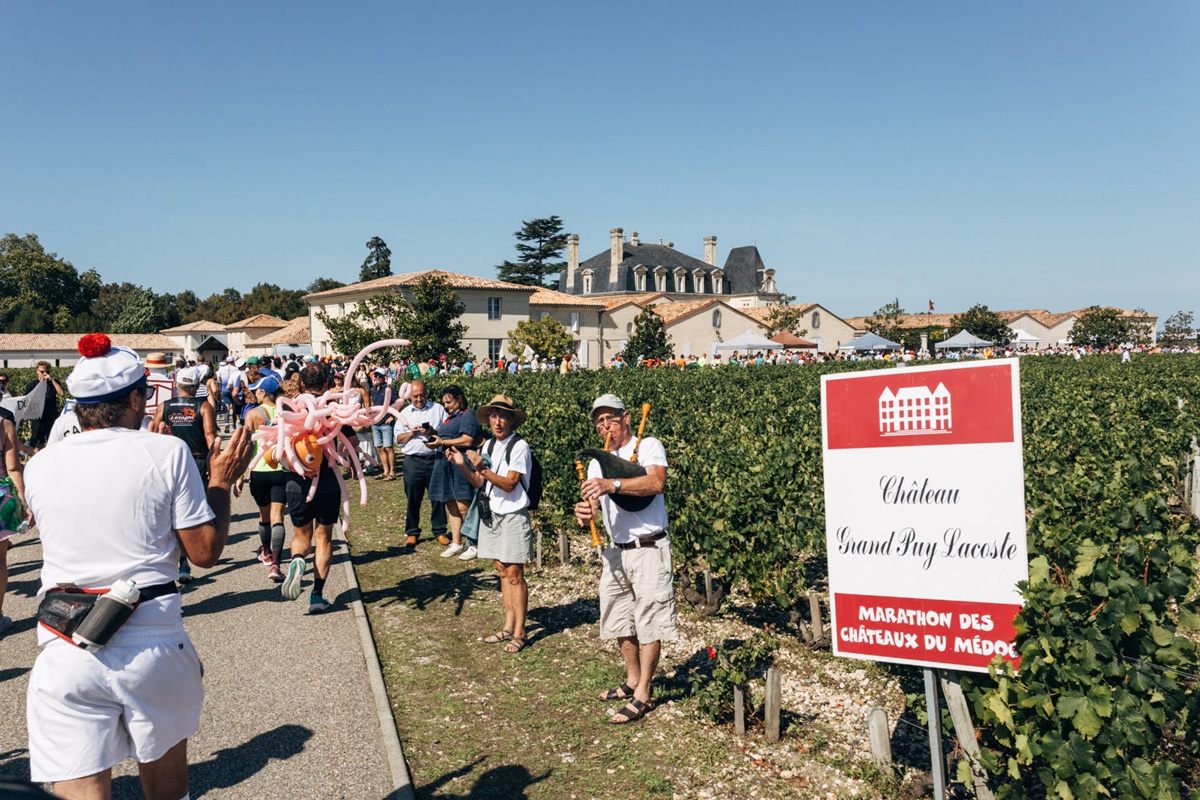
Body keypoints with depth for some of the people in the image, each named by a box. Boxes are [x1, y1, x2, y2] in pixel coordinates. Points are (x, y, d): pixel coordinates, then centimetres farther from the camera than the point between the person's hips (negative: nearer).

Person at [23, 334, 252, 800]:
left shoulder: (39, 466, 3)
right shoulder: (166, 452, -7)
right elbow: (205, 552, -5)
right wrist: (221, 482, 8)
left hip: (65, 651, 2)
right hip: (153, 642, -1)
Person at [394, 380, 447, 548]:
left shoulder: (438, 409, 8)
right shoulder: (405, 413, 13)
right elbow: (398, 438, 10)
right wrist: (411, 433, -8)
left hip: (435, 459, -1)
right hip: (413, 461, 1)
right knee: (413, 498, 6)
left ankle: (440, 531, 16)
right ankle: (412, 533, 17)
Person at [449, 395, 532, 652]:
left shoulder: (519, 446, -12)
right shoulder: (489, 445, 9)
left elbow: (509, 484, -19)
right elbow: (479, 483, 9)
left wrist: (482, 468, -27)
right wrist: (463, 465, -6)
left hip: (514, 515, -7)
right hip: (491, 513, 7)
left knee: (514, 573, -4)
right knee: (502, 571, 11)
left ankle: (519, 633, 4)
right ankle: (509, 626, 19)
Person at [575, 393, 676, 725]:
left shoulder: (648, 446, -6)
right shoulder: (598, 461, 12)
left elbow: (657, 483, -26)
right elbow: (591, 504, 4)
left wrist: (612, 484, -36)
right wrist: (584, 513, -21)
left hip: (649, 549, -7)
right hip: (616, 551, 7)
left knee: (648, 621, -2)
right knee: (620, 619, 16)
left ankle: (642, 696, 6)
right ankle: (632, 680, 34)